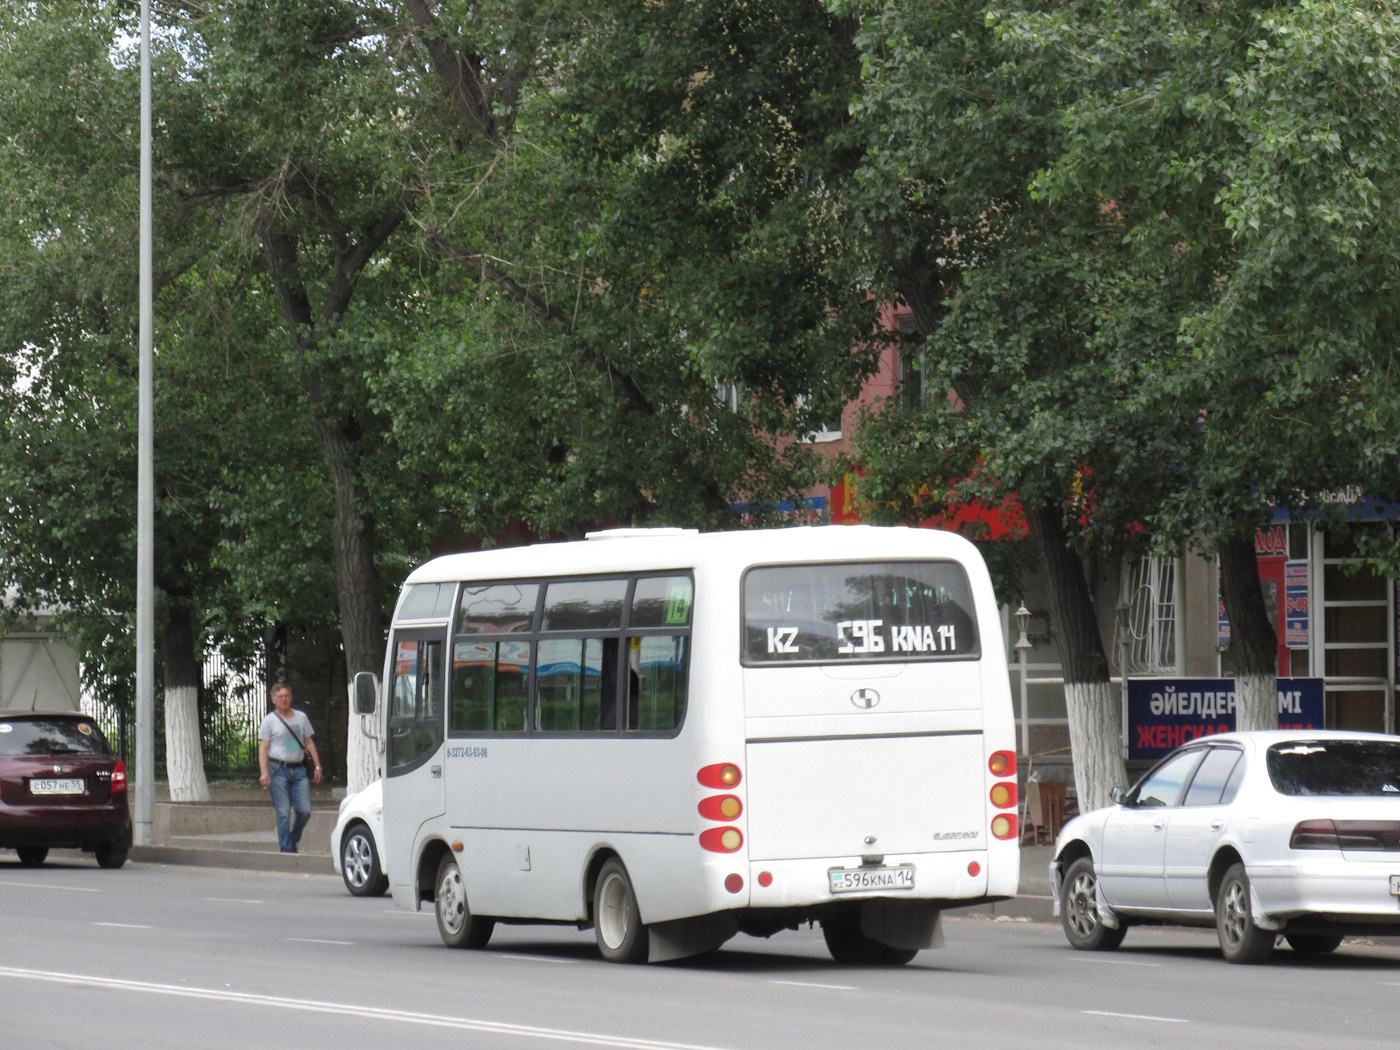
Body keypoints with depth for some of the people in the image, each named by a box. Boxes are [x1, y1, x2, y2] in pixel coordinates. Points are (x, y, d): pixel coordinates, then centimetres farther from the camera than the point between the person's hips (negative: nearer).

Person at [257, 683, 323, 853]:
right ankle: (286, 848, -2)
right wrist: (264, 772, -13)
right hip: (278, 770, -3)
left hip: (297, 769, 3)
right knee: (283, 812, -7)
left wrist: (317, 766, 11)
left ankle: (293, 841, 17)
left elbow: (309, 743, 19)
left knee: (305, 811, -4)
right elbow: (263, 748, -1)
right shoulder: (270, 720, 3)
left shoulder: (301, 717, 14)